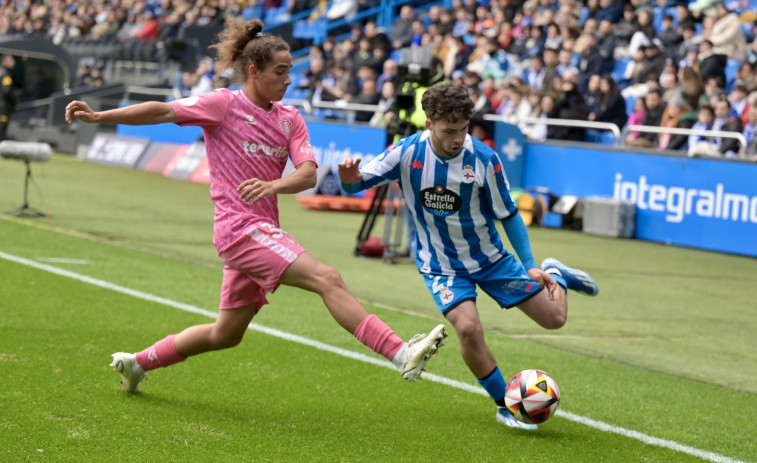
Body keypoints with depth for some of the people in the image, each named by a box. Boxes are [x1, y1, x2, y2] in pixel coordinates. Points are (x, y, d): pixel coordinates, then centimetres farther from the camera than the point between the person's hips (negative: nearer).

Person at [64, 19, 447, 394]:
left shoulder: (290, 119, 10)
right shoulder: (224, 105, -5)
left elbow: (308, 173, -3)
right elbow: (162, 111, -9)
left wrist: (273, 185, -25)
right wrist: (98, 117, -16)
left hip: (264, 231, 8)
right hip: (240, 227, -8)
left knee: (226, 334, 18)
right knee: (327, 280, -21)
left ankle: (136, 363, 34)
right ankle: (401, 355, -30)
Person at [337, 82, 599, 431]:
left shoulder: (484, 158, -20)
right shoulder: (407, 153, -20)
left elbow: (508, 214, -8)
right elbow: (356, 183, -14)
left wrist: (530, 266, -13)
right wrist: (350, 178, -39)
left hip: (490, 257, 1)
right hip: (441, 266, -1)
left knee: (554, 318, 1)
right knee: (468, 328, -26)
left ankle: (554, 274, 39)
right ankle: (506, 406, -4)